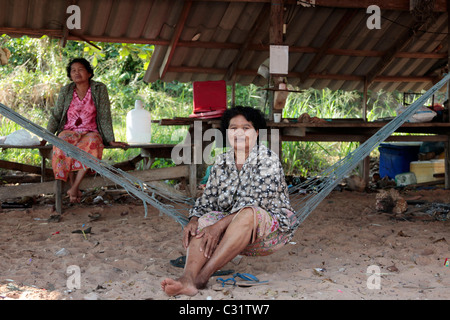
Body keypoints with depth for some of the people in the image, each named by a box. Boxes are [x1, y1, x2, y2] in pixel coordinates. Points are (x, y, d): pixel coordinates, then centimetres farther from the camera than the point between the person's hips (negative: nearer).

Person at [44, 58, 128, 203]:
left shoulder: (99, 89, -3)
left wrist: (111, 140, -8)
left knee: (92, 144, -38)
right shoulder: (66, 90, 3)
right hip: (69, 131, 1)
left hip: (90, 132, -1)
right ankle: (74, 189, -25)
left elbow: (105, 116, -3)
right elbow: (55, 116, 7)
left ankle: (74, 188, -32)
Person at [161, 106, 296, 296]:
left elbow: (254, 203, -21)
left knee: (247, 213, -37)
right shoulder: (221, 163, 8)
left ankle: (202, 276, -44)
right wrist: (193, 220, -16)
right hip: (232, 226, 5)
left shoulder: (268, 159, -10)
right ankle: (187, 279, -50)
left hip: (273, 226, -5)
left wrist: (220, 225, -30)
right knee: (203, 222, -24)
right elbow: (207, 200, 6)